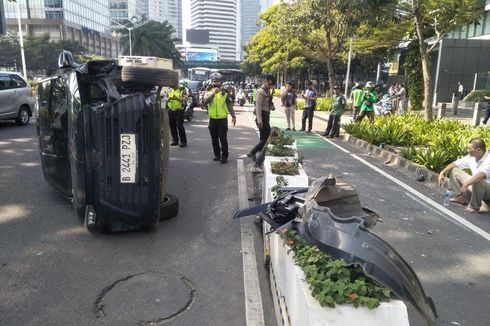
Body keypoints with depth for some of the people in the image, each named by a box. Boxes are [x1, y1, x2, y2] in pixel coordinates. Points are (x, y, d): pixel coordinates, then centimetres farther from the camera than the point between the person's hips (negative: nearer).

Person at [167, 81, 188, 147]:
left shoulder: (182, 91, -2)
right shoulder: (170, 91, 16)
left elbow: (185, 99, -14)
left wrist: (177, 98, -26)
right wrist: (168, 99, -5)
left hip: (179, 111, -6)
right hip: (171, 111, 6)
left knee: (180, 126, -8)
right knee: (172, 126, 8)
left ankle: (183, 141, 1)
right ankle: (175, 140, 20)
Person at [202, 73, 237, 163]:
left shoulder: (224, 93, 3)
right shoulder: (208, 93, 6)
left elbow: (230, 106, 0)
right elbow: (205, 102, -15)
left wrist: (233, 116, -12)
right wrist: (213, 93, -25)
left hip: (222, 119, -2)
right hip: (212, 120, 3)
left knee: (223, 138, -5)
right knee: (214, 139, 10)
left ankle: (224, 156, 3)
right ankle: (217, 154, 23)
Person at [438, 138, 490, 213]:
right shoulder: (471, 157, -4)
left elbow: (481, 175, -44)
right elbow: (455, 164, 4)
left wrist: (465, 185, -49)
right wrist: (442, 172, -10)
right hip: (475, 185, 8)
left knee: (478, 181, -42)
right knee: (454, 170, 4)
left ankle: (474, 206, -17)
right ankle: (462, 197, 3)